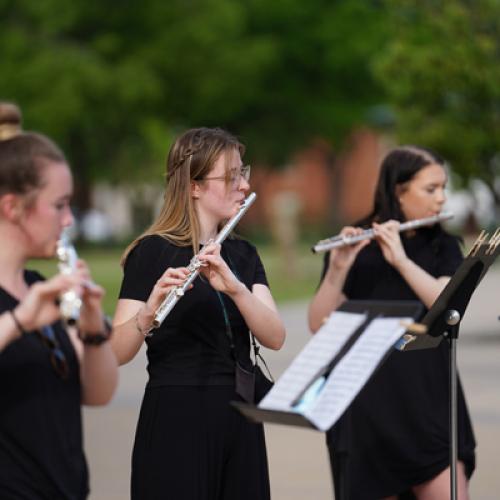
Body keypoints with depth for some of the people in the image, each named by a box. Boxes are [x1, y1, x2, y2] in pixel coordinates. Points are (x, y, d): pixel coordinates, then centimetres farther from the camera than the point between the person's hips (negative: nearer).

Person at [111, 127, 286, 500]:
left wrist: (234, 286, -22)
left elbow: (275, 337, -5)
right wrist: (150, 310, -34)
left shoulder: (243, 254, 11)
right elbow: (118, 353, -15)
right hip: (177, 421, -6)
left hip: (241, 422, 6)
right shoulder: (153, 252, -7)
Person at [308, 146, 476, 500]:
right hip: (368, 404, -1)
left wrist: (401, 260, -23)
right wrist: (338, 269, -24)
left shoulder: (444, 247, 7)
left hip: (429, 401, 2)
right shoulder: (356, 248, 0)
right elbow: (319, 325, -8)